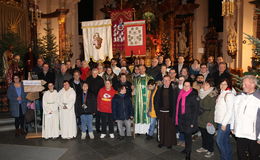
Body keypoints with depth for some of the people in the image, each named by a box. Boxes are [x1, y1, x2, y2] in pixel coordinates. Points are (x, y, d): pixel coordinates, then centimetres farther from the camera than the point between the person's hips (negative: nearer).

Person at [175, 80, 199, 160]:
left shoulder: (194, 95, -11)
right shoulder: (181, 94, 5)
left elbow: (196, 110, -11)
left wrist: (193, 122, -14)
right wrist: (177, 118, 10)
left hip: (189, 119, -5)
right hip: (182, 118, 5)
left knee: (188, 135, -1)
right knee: (185, 134, 17)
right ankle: (186, 148, 36)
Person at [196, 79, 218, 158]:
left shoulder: (212, 96, -14)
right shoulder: (201, 94, 7)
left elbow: (212, 109, -16)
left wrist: (210, 121, -18)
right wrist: (198, 117, 12)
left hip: (208, 120, -6)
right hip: (201, 119, 6)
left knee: (209, 135, 5)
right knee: (203, 134, 16)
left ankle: (210, 151, 19)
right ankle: (204, 147, 33)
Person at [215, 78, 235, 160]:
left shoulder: (229, 94, -13)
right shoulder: (221, 94, 12)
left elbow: (230, 111, -17)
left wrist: (224, 123, -17)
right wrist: (217, 121, 11)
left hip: (225, 123, -8)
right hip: (220, 122, 8)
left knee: (219, 140, -5)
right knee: (225, 141, 14)